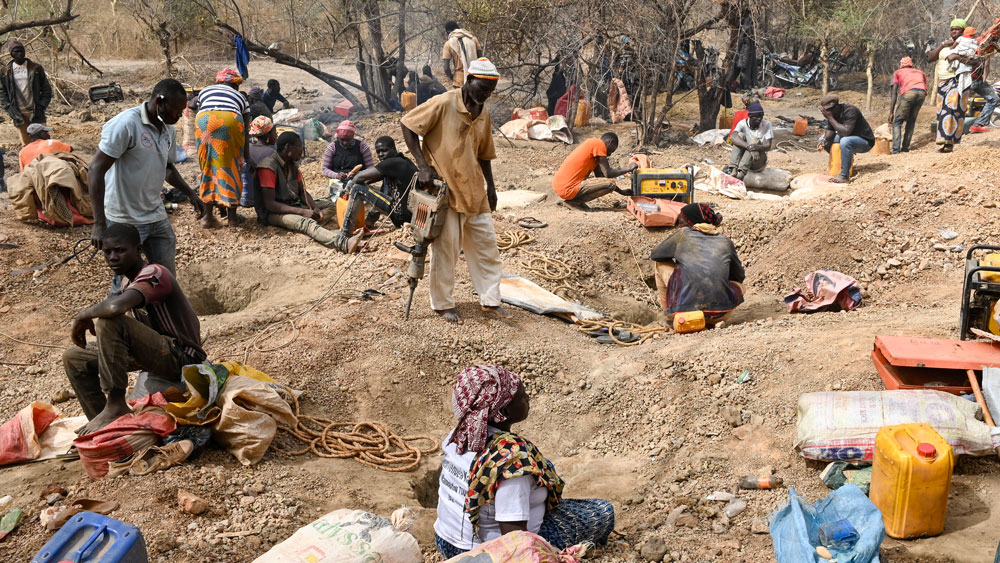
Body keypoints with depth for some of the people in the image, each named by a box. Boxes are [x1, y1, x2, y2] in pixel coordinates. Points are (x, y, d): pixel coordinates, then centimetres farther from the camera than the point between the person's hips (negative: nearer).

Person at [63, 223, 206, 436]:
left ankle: (116, 406, -21)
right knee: (74, 358, 8)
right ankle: (99, 421, 5)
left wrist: (84, 315, -19)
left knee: (109, 323, -29)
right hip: (155, 353, 10)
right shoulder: (127, 280, 11)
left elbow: (116, 306, -37)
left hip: (181, 358, -10)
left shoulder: (154, 274, -19)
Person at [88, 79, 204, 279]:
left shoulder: (168, 130, 6)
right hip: (124, 222, -7)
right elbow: (96, 171, -21)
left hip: (157, 217, 7)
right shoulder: (126, 124, -19)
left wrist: (190, 194, 7)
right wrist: (99, 223, -25)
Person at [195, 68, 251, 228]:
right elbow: (245, 131, 30)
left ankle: (208, 215, 14)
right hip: (231, 120, -1)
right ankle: (232, 215, 17)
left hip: (204, 120, 1)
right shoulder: (240, 97, 32)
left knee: (208, 166, 13)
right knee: (230, 167, 12)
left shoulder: (205, 91, 34)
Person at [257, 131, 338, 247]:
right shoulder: (268, 167, -14)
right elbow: (269, 204, -20)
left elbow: (302, 192, 18)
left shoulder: (293, 165, 12)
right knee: (305, 222, -38)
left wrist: (315, 208, -5)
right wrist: (303, 212, -25)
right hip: (276, 212, -10)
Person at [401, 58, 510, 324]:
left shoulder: (484, 115, 9)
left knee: (486, 243, 9)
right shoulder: (444, 104, -13)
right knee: (446, 248, 1)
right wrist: (423, 166, -16)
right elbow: (407, 125, -11)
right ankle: (443, 304, 17)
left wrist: (490, 186, 11)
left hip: (474, 191, 7)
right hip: (444, 189, -7)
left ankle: (490, 300, 21)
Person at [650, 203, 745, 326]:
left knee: (662, 264, 22)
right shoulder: (725, 241, 15)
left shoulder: (682, 234, 8)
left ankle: (668, 313, 29)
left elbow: (654, 255, 23)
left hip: (686, 309, -2)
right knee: (739, 284, 34)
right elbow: (740, 276, 26)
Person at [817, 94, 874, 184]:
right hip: (848, 137, 9)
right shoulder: (832, 113, -5)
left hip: (865, 141, -9)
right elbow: (830, 130, 1)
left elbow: (846, 132, -38)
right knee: (822, 139, 1)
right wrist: (824, 140, -21)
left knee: (845, 141, -39)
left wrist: (830, 118, -35)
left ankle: (844, 176, -31)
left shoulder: (850, 110, -29)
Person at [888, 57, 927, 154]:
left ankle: (896, 149, -8)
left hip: (908, 93, -3)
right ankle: (905, 147, 16)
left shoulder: (898, 72, 28)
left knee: (897, 122, 6)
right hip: (921, 93, 3)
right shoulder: (920, 72, 37)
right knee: (911, 121, 21)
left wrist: (891, 112, 14)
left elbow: (894, 93, 17)